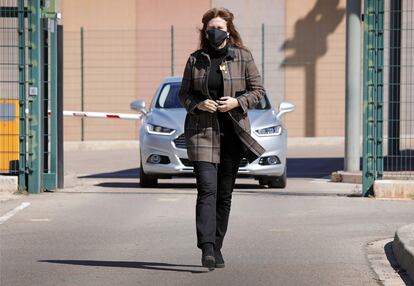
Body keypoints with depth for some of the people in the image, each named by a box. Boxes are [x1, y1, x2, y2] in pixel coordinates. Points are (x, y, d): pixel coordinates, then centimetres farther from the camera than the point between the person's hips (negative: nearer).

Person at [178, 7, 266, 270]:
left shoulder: (243, 57, 3)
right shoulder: (195, 60, 5)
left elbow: (258, 90, 5)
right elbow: (184, 94, 10)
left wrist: (237, 102, -12)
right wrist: (198, 104, -11)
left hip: (233, 130, 1)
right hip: (202, 130, -1)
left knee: (225, 194, 7)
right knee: (207, 189, -14)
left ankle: (217, 248, 19)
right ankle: (207, 248, -22)